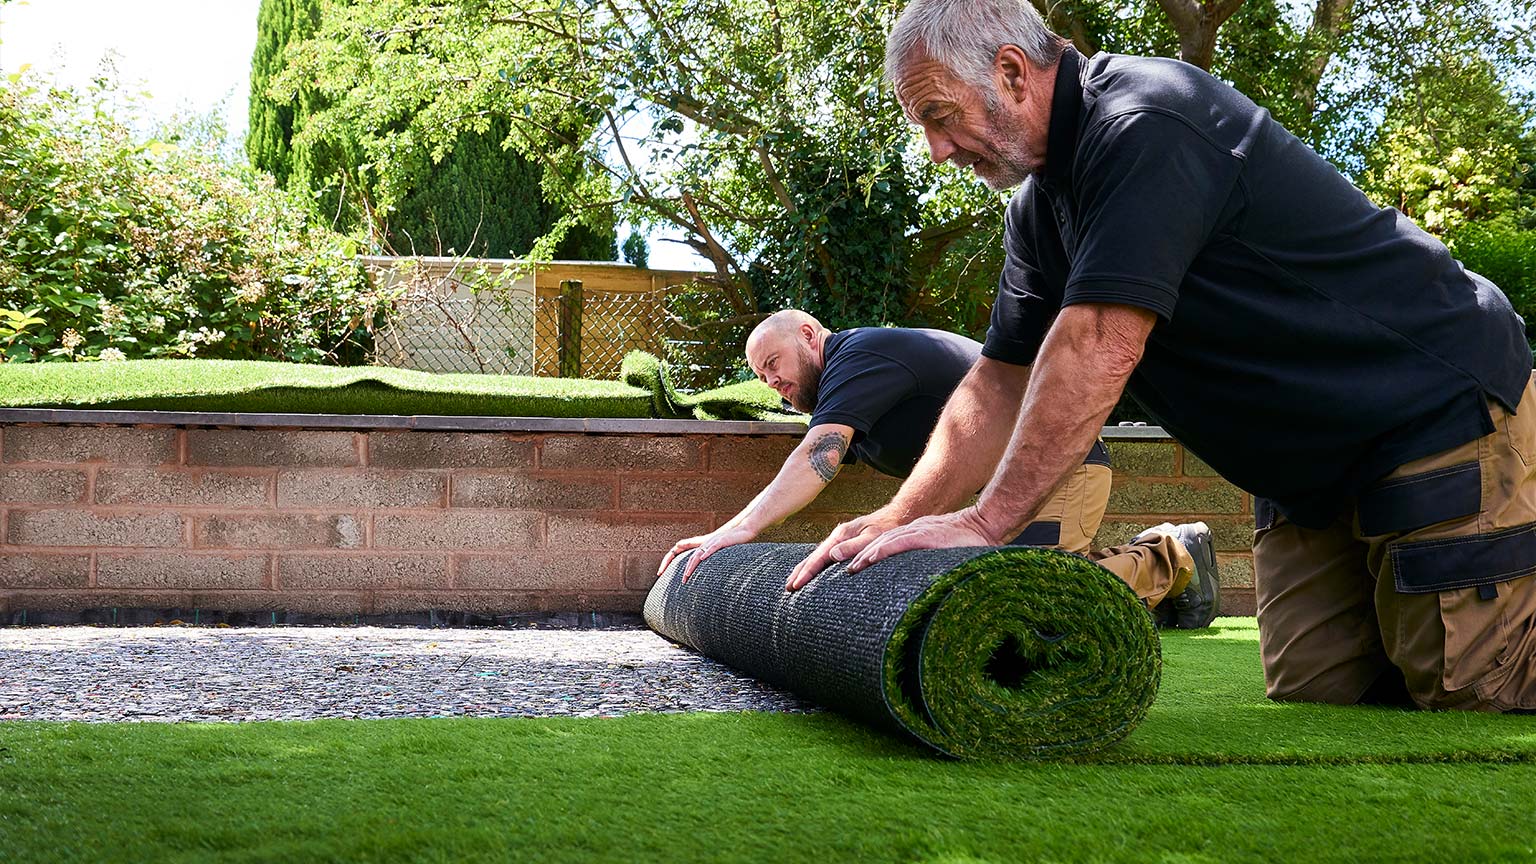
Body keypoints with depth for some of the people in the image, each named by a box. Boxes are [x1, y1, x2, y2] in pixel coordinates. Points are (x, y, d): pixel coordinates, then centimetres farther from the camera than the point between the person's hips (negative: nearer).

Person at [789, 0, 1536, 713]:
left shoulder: (1145, 123, -23)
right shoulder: (1041, 206, 7)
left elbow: (1099, 346, -30)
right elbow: (1000, 382, 9)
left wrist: (987, 522, -29)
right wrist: (899, 519, -2)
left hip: (1441, 416, -9)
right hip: (1311, 473, 9)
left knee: (1467, 698, -11)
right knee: (1314, 701, 4)